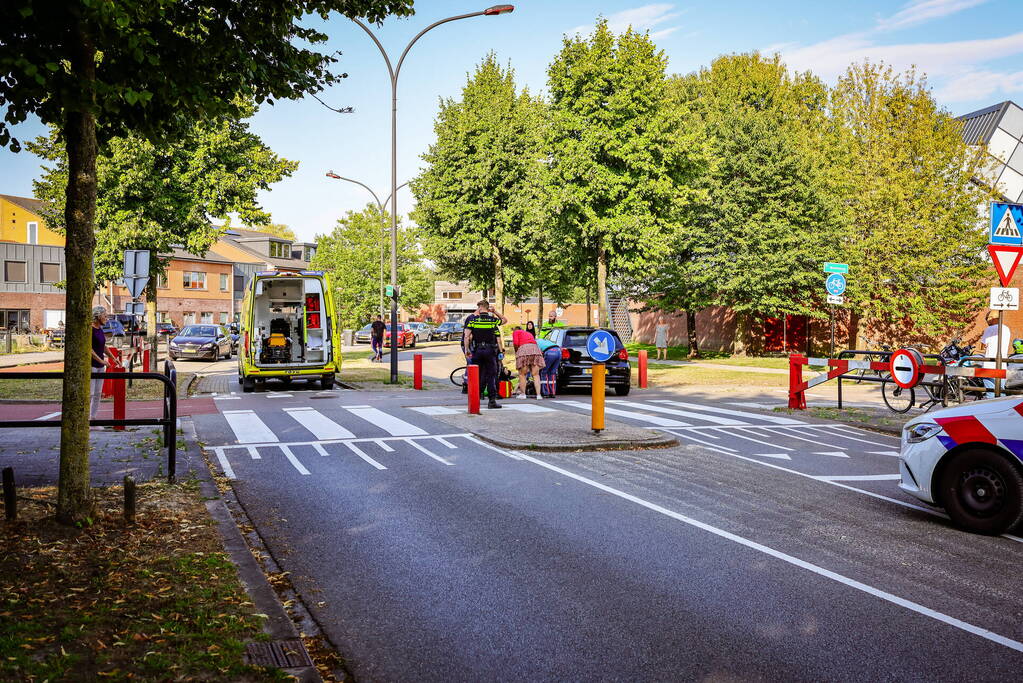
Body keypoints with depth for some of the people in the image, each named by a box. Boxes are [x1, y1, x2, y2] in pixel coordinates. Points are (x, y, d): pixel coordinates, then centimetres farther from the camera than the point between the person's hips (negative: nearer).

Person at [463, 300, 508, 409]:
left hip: (477, 350, 1)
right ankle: (492, 401, 0)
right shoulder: (493, 320, 1)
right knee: (491, 376, 3)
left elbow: (466, 336, -6)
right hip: (490, 350, -1)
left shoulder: (473, 319, 0)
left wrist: (466, 350, -1)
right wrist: (495, 312, 15)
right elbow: (505, 320, 22)